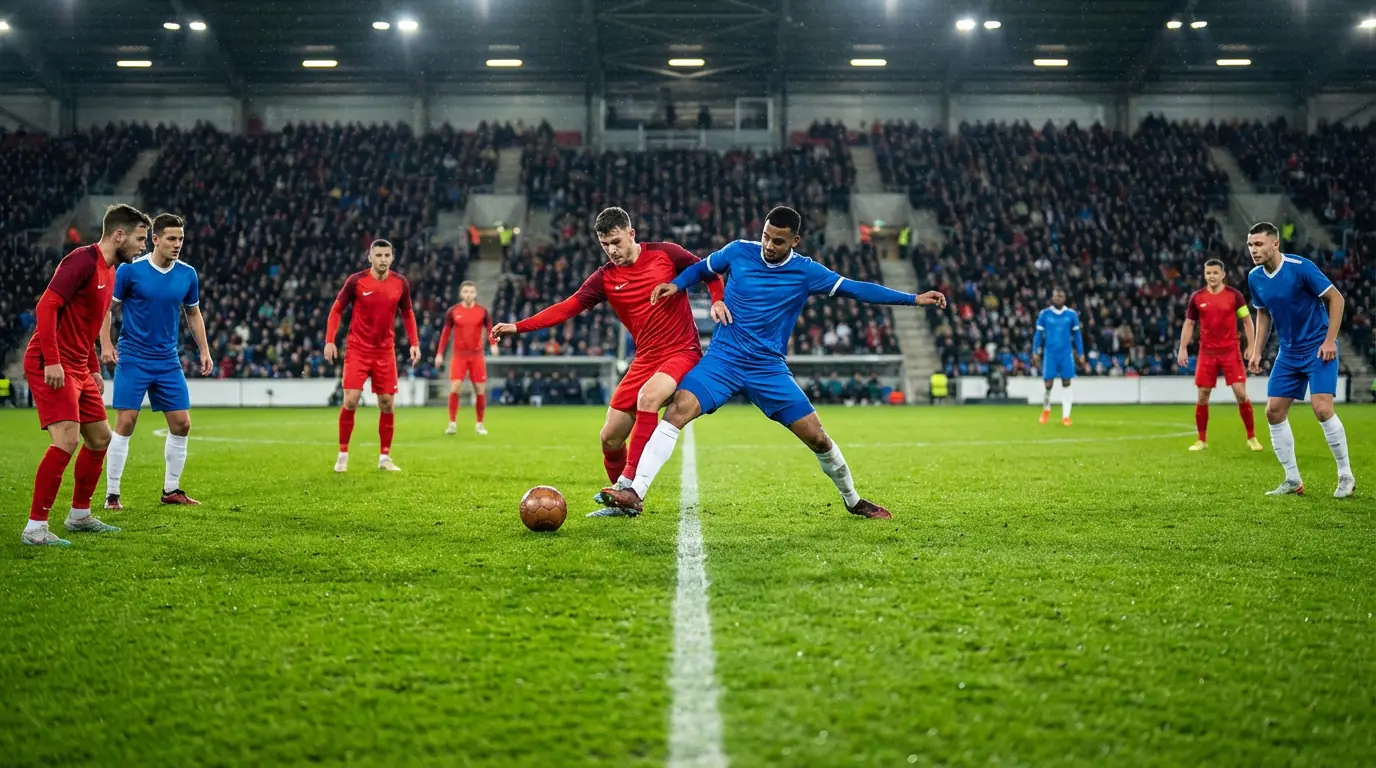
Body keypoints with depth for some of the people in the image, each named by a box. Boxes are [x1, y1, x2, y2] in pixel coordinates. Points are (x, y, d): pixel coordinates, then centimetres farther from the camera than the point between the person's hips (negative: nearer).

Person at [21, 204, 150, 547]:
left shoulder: (109, 271, 15)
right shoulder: (82, 260, -14)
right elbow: (46, 306, -21)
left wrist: (94, 369, 21)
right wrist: (51, 361, -26)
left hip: (78, 369, 10)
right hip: (52, 367, -10)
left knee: (100, 438, 15)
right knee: (67, 441, -17)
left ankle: (79, 515, 29)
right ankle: (35, 528, -9)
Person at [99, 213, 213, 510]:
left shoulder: (188, 274, 2)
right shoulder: (130, 270, -9)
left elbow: (193, 313, 16)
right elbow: (106, 306, -2)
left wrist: (204, 350, 9)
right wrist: (106, 345, -12)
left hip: (168, 362, 4)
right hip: (133, 360, -4)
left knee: (181, 424, 2)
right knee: (125, 424, -6)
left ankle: (171, 490, 17)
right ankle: (112, 494, 4)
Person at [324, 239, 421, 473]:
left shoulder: (400, 283, -1)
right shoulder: (356, 280, -9)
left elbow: (407, 314, 12)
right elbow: (337, 310, 0)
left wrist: (414, 343, 3)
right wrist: (330, 340, -9)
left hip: (385, 351, 2)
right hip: (358, 349, -2)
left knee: (387, 403, 2)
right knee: (351, 401, -8)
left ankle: (384, 457, 14)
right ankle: (343, 454, 7)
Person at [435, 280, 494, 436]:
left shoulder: (482, 311, 1)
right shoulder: (453, 311, 1)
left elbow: (490, 329, 4)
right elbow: (446, 332, 8)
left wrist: (493, 344, -16)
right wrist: (440, 354, 5)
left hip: (477, 355, 1)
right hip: (459, 355, -1)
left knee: (480, 390, 2)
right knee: (454, 388, -11)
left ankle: (479, 424, 15)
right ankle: (452, 423, -1)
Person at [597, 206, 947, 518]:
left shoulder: (805, 271, -3)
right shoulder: (738, 251, -1)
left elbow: (856, 289, -2)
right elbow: (702, 268, 16)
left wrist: (913, 298, -5)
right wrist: (676, 284, -4)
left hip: (769, 368, 0)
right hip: (723, 359, 0)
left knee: (816, 436, -1)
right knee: (676, 412, -23)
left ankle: (853, 500, 24)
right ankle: (635, 493, -20)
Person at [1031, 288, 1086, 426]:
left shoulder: (1072, 314, 2)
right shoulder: (1044, 314, 1)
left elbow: (1077, 335, 8)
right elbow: (1038, 334, 4)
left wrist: (1081, 354, 5)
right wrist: (1035, 353, -2)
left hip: (1066, 353, 1)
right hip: (1050, 353, 0)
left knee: (1066, 384, -1)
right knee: (1048, 384, -2)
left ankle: (1066, 416, 4)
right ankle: (1046, 410, 24)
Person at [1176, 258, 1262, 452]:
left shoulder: (1234, 294, -2)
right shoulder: (1197, 297, 2)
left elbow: (1247, 321, 3)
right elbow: (1189, 324, 11)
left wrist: (1251, 346, -5)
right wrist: (1183, 349, 3)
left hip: (1231, 351, -2)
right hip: (1207, 352, 2)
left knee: (1241, 393, -7)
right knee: (1202, 396, 0)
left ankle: (1251, 437, 7)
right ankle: (1202, 440, 12)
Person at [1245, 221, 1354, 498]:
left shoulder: (1301, 267, -18)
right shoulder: (1255, 278, 0)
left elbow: (1336, 298, -12)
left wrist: (1330, 340, -17)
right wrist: (1257, 350, 8)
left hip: (1318, 348, -6)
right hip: (1288, 353, 6)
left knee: (1321, 407, -17)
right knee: (1274, 412, -1)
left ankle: (1346, 476, 0)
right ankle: (1293, 481, 10)